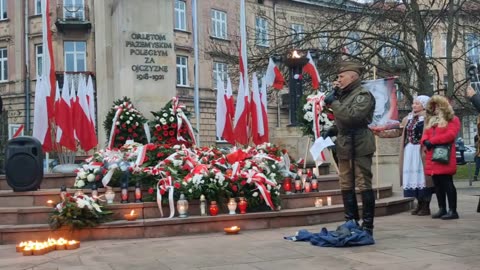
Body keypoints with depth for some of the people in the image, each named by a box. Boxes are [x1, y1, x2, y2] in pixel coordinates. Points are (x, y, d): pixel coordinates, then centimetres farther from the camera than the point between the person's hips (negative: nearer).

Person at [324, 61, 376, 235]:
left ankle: (367, 225, 2)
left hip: (360, 146, -8)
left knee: (363, 185, -5)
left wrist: (333, 103, -15)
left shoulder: (363, 95, -8)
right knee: (346, 187, 11)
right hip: (344, 146, 8)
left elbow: (352, 116, -23)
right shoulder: (343, 95, 17)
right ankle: (351, 222, 20)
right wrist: (331, 130, 9)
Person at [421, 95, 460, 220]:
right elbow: (425, 135, 18)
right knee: (437, 184, 8)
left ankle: (452, 210, -7)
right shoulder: (430, 120, 24)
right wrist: (425, 141, -7)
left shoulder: (453, 119, 1)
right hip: (432, 158, 7)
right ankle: (442, 209, 15)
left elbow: (451, 135, -13)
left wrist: (432, 141, -15)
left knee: (447, 183, -9)